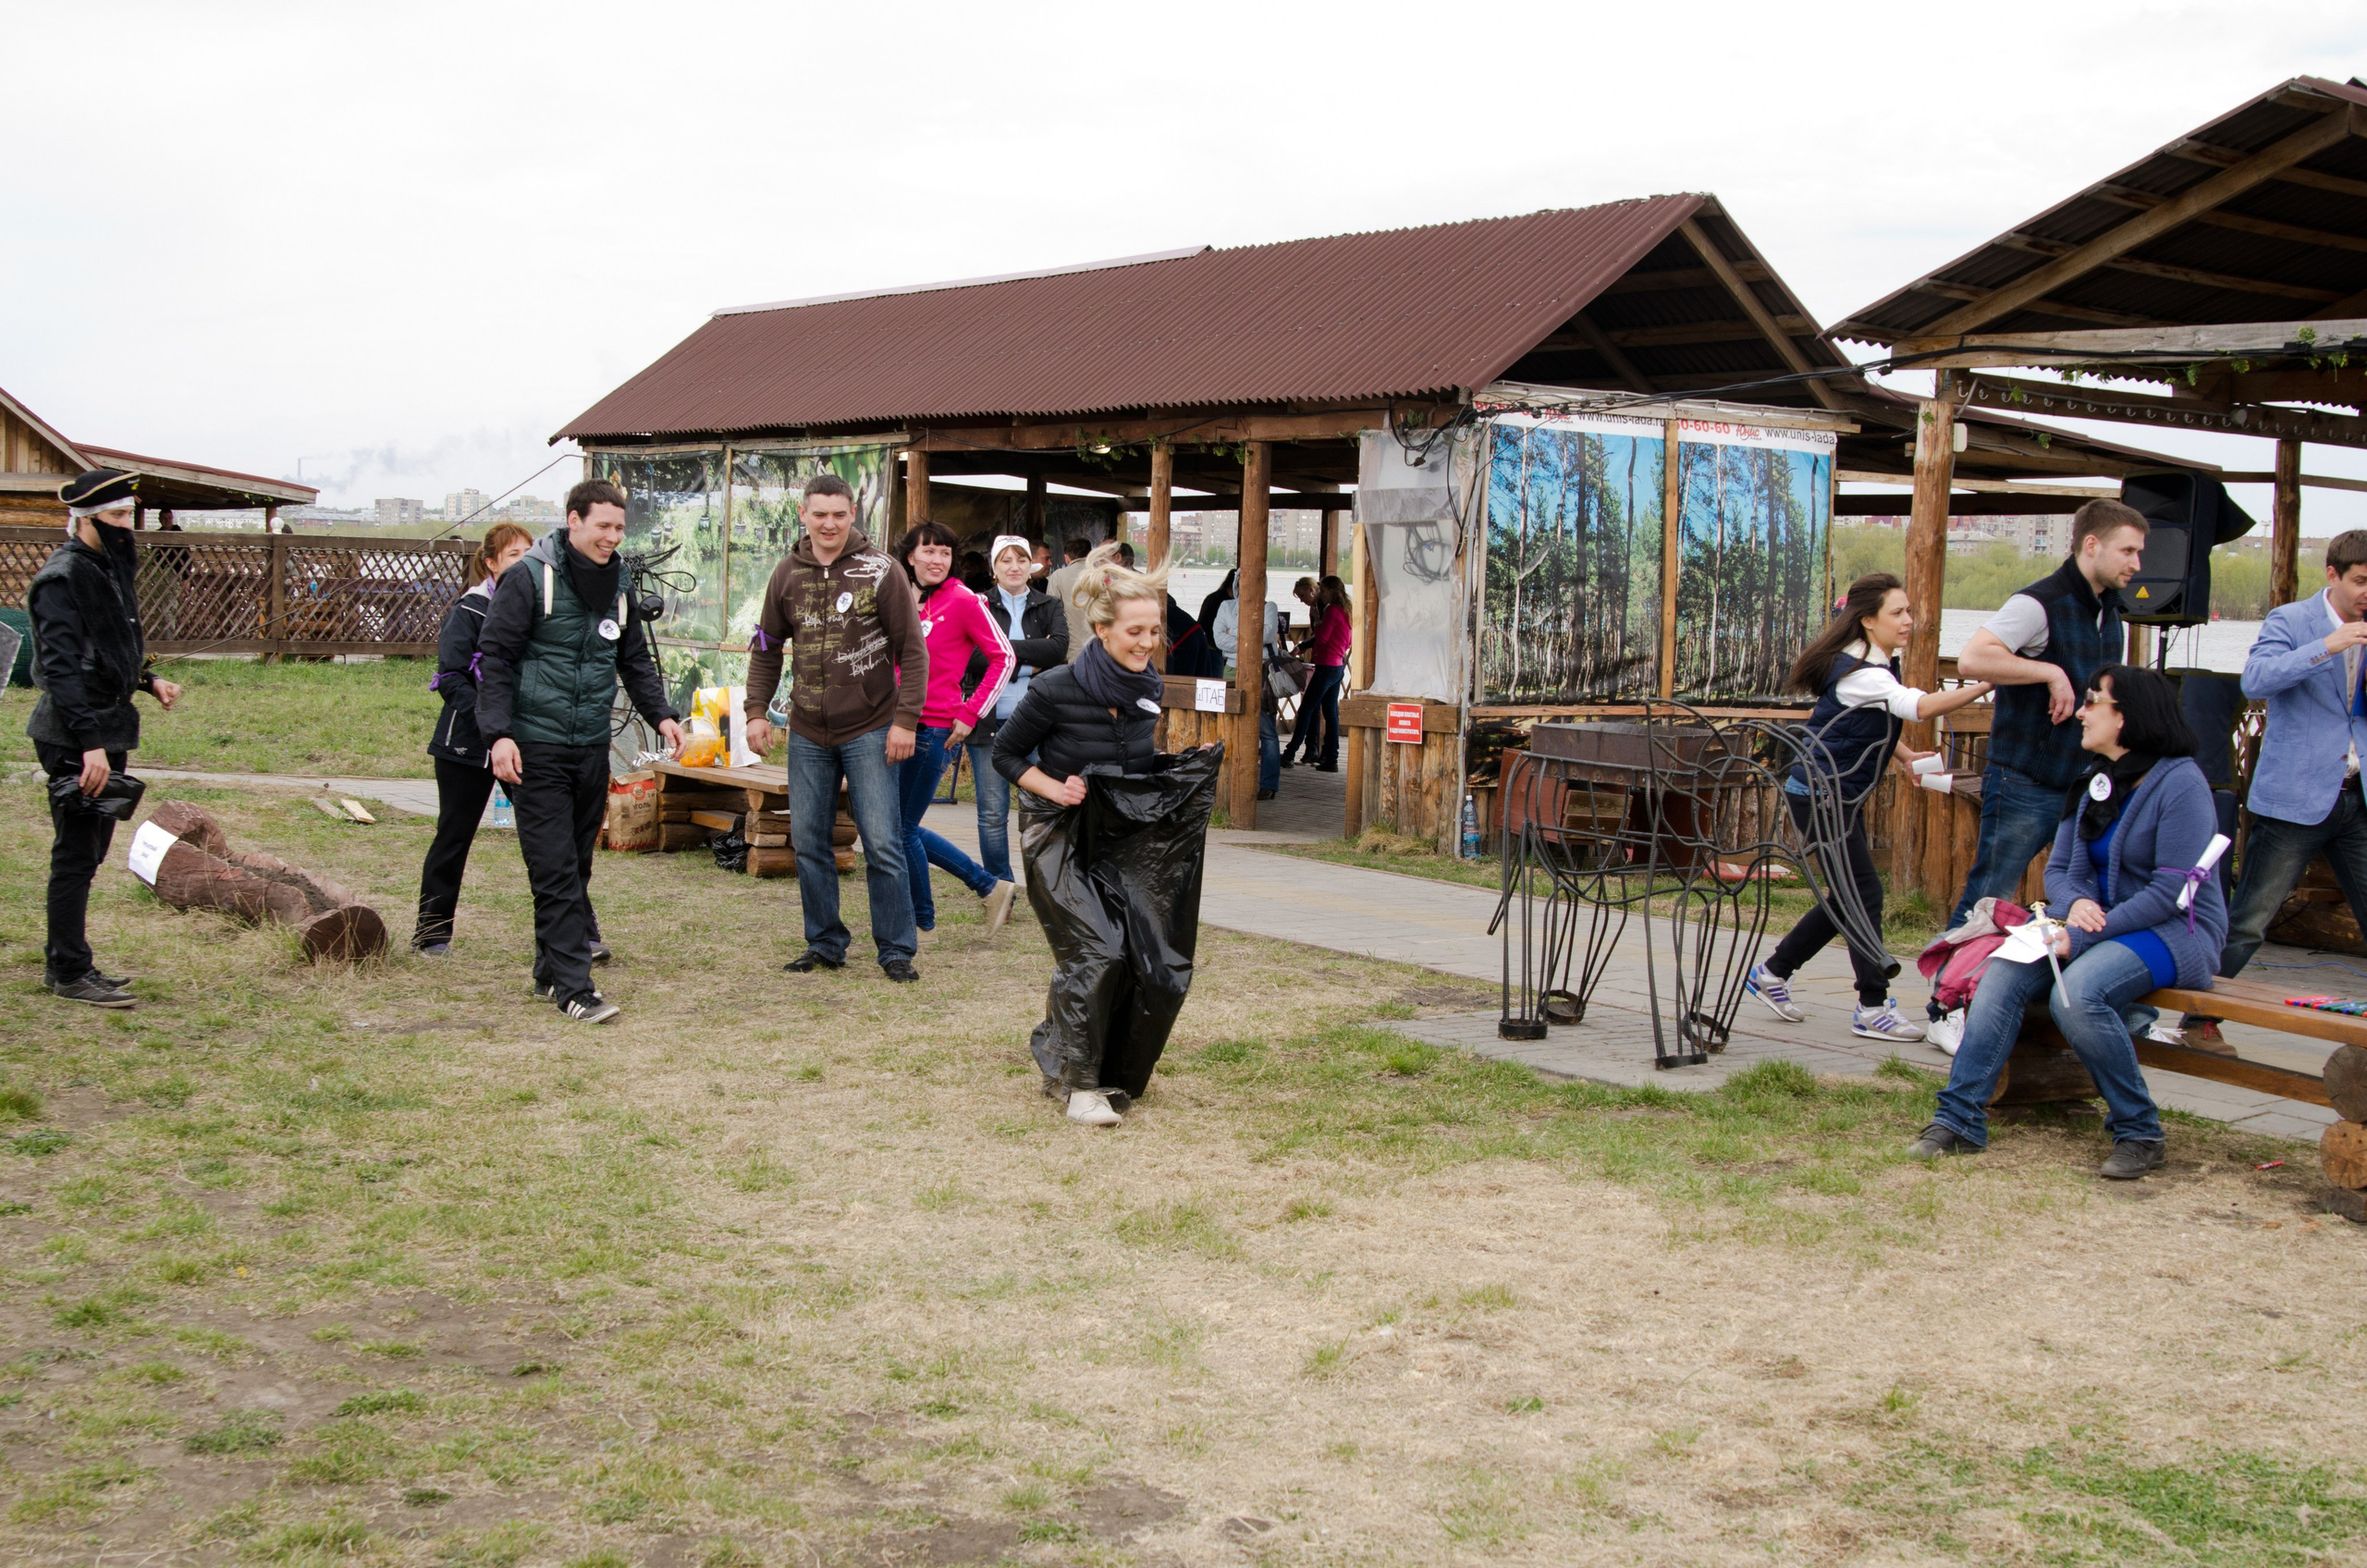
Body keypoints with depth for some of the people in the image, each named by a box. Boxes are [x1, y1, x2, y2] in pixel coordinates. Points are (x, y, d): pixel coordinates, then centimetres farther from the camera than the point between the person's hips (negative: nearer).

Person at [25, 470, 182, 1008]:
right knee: (76, 856, -3)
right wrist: (89, 744, -26)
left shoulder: (111, 570, 14)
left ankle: (65, 961, 25)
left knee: (88, 853, 15)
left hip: (109, 731, 9)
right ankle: (70, 973, 4)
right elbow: (61, 667, -21)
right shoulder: (62, 577, -15)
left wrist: (148, 681, 8)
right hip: (75, 738, -9)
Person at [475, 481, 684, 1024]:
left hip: (592, 746, 6)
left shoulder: (620, 584, 10)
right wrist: (499, 734, -18)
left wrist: (660, 714, 4)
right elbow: (494, 658, -10)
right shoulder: (529, 578, -9)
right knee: (555, 870, -8)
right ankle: (573, 987, -8)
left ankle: (555, 967, 25)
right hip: (537, 748, -6)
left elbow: (636, 660, 19)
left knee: (577, 862, 13)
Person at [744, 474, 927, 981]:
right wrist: (757, 710, 5)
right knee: (808, 841, 7)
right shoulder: (787, 573, 5)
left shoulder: (880, 570, -6)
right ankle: (824, 944, 21)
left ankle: (897, 949, 6)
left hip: (868, 732, -4)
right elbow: (766, 647, 15)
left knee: (882, 843, -5)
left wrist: (906, 719, -11)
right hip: (808, 734, 4)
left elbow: (913, 650, -5)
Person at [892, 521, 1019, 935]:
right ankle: (989, 886, 21)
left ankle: (922, 918, 21)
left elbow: (1003, 657, -6)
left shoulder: (962, 601, -9)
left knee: (904, 827, 0)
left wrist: (970, 714, -8)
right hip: (898, 724, 7)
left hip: (935, 729, -7)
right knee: (901, 826, 10)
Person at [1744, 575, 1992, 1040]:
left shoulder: (1880, 665, 9)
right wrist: (1987, 684, -44)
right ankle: (1873, 1009, -3)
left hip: (1843, 798, 10)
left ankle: (1771, 974, 22)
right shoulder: (1858, 673, -22)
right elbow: (1921, 707, -37)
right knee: (1864, 893, -9)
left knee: (1849, 898, 12)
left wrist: (1906, 755, 5)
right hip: (1819, 796, -10)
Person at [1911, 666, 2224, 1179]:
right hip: (2101, 921, 7)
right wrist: (2076, 901, -12)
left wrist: (2082, 938, -23)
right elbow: (2059, 869, 13)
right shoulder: (2094, 783, 11)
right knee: (2005, 972, -18)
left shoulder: (2180, 783, -13)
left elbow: (2171, 891, -19)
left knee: (2077, 992, -33)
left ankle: (2140, 1134, -15)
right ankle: (1959, 1118, -18)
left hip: (2177, 930, -7)